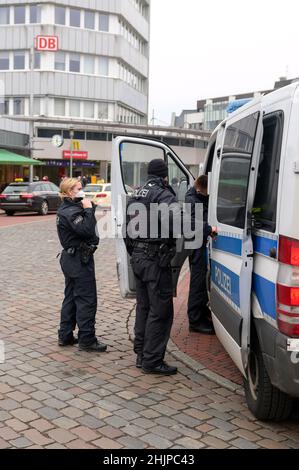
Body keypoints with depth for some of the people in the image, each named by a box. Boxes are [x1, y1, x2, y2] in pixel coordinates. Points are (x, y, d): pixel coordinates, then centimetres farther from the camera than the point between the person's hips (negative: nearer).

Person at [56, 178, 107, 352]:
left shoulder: (67, 209, 14)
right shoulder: (71, 211, -18)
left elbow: (86, 230, 12)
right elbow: (86, 230, -28)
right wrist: (89, 210, -20)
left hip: (71, 258, 11)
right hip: (80, 260, -11)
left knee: (71, 297, 16)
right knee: (87, 300, -4)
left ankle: (65, 336, 24)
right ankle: (87, 340, 2)